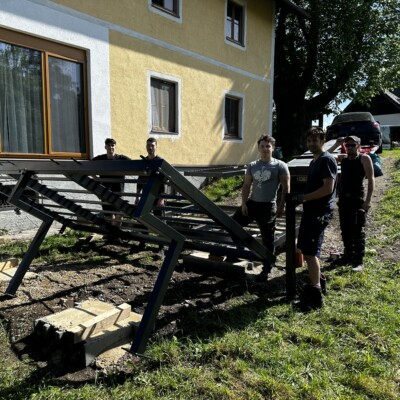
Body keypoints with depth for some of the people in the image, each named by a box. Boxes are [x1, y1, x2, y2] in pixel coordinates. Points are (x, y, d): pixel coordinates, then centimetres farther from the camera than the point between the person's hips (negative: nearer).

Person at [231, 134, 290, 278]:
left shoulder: (280, 166, -3)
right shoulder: (252, 166, 9)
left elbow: (286, 188, -5)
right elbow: (246, 186, 10)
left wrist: (281, 206, -12)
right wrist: (243, 203, 1)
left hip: (268, 206, -5)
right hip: (252, 203, 5)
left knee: (267, 239, 3)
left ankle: (267, 268, 17)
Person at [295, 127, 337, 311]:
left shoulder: (327, 159, -12)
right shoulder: (314, 161, 17)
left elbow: (328, 188, -20)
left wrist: (304, 197, -17)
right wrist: (302, 197, 9)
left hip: (320, 212, -10)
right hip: (310, 211, 10)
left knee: (310, 252, -11)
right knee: (307, 249, 16)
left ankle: (316, 295, -5)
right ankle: (317, 282, 32)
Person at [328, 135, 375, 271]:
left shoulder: (364, 158, -4)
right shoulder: (343, 158, 11)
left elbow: (371, 179, -8)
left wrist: (368, 200, -15)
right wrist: (336, 145, 1)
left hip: (358, 199, -5)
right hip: (343, 198, 6)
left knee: (358, 230, -4)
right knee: (345, 229, 11)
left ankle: (358, 261, 1)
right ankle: (348, 256, 24)